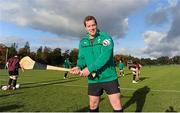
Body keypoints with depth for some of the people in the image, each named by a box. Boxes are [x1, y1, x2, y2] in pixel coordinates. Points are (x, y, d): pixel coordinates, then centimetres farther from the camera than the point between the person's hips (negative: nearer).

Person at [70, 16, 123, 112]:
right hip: (93, 80, 4)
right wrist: (79, 66, -16)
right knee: (93, 106, 15)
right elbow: (81, 57, 7)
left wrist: (90, 68, -26)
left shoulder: (105, 37, -8)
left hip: (109, 78, -4)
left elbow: (105, 56, -21)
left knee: (117, 106, 2)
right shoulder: (82, 42, 7)